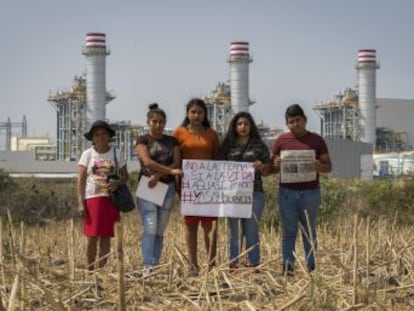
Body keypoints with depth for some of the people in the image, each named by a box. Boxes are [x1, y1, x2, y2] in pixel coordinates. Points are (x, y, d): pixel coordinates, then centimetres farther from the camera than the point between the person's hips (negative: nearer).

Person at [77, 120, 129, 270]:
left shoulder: (116, 154, 7)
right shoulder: (87, 154, 3)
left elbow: (125, 176, 10)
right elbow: (81, 180, 1)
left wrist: (117, 183, -13)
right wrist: (81, 203, -6)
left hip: (111, 199, 2)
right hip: (92, 198, -1)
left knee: (106, 237, 2)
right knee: (92, 236, -5)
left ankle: (101, 269, 9)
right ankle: (90, 269, 6)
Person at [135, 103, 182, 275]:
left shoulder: (172, 141, 12)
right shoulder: (142, 140, 3)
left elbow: (176, 164, 0)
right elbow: (148, 162, -12)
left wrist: (158, 175, -14)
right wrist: (170, 171, -18)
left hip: (167, 187, 4)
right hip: (147, 187, -3)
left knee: (160, 231, 4)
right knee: (150, 228, -13)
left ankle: (155, 266, 6)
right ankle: (148, 266, -16)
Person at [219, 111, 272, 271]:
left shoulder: (259, 145, 7)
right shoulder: (227, 145, 9)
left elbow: (267, 171, 9)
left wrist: (261, 167, -13)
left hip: (254, 193, -1)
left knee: (252, 231, 2)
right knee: (234, 231, 4)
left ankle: (254, 264, 7)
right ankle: (232, 264, 8)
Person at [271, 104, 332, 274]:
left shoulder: (316, 140, 5)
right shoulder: (281, 140, 7)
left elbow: (328, 166, 6)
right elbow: (271, 166, 9)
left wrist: (319, 166, -17)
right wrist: (277, 165, -14)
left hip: (310, 192, 0)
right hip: (287, 192, 0)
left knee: (309, 232, 5)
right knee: (288, 232, 2)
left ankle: (311, 267, 10)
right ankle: (287, 267, 6)